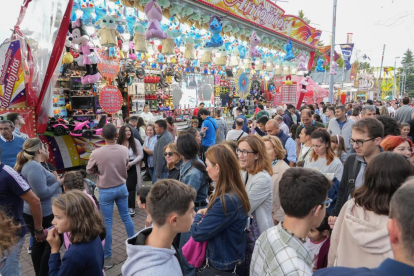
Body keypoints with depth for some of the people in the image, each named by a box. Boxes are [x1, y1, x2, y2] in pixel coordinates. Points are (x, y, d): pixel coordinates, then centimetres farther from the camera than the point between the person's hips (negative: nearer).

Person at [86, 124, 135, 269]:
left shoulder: (97, 153, -19)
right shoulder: (125, 150, -10)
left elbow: (89, 170, -3)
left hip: (106, 191, -3)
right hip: (122, 187, 3)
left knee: (107, 223, 6)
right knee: (126, 217, 19)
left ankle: (107, 258, 17)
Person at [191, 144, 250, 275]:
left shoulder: (226, 201, -31)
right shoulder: (235, 193, -1)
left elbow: (197, 233, -23)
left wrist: (198, 215, -6)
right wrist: (206, 213, -10)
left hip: (224, 266, -8)